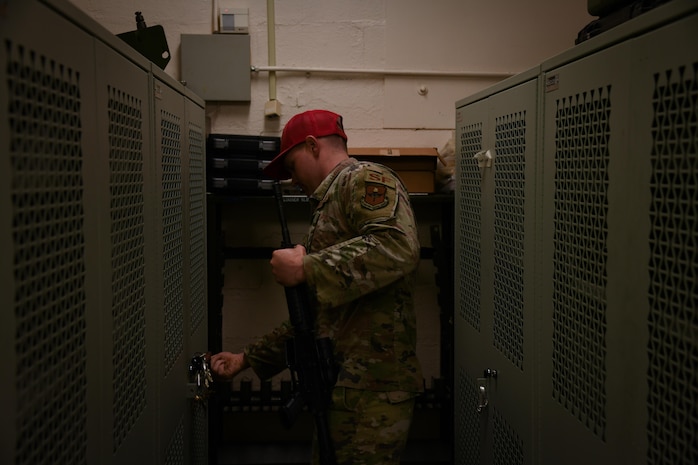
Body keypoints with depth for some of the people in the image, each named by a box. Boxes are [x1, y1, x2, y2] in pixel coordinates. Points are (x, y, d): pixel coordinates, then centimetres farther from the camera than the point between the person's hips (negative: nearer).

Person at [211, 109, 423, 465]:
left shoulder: (365, 179, -4)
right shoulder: (329, 204, 24)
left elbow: (397, 246, -26)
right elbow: (313, 316, 26)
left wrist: (306, 269, -21)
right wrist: (247, 359, 25)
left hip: (371, 387, -10)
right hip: (339, 386, 10)